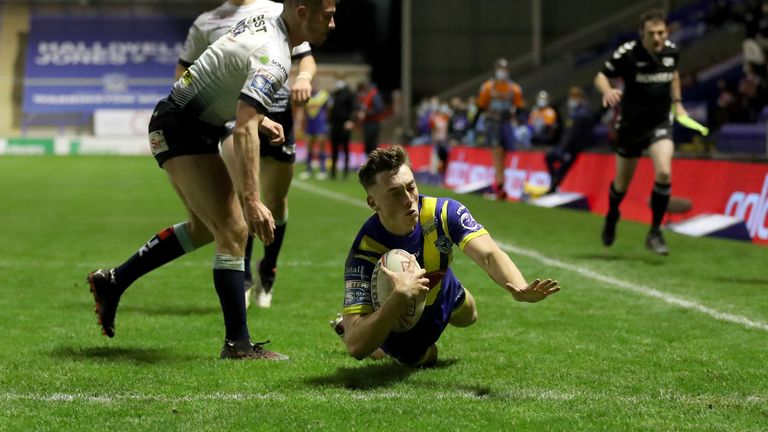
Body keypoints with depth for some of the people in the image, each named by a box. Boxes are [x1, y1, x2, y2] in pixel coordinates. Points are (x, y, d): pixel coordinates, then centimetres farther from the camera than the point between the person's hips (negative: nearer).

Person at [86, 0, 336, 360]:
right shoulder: (274, 59, -25)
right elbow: (244, 130, -35)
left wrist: (257, 116, 14)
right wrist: (252, 202, -40)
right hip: (181, 130, -11)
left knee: (205, 227, 22)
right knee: (233, 231, -12)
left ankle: (113, 280, 30)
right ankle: (238, 344, -9)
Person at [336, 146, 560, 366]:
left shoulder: (444, 212, -36)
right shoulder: (364, 254, -44)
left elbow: (489, 255, -51)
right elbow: (355, 346, -50)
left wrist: (520, 289, -72)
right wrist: (400, 296, -63)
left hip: (443, 293, 4)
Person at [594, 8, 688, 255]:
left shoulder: (671, 51, -5)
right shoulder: (627, 53, -17)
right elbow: (601, 76, -9)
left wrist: (677, 102, 12)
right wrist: (607, 91, -30)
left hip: (660, 122, 1)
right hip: (631, 124, -1)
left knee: (664, 172, -22)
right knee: (622, 182, 12)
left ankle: (655, 233, -8)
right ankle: (612, 217, 46)